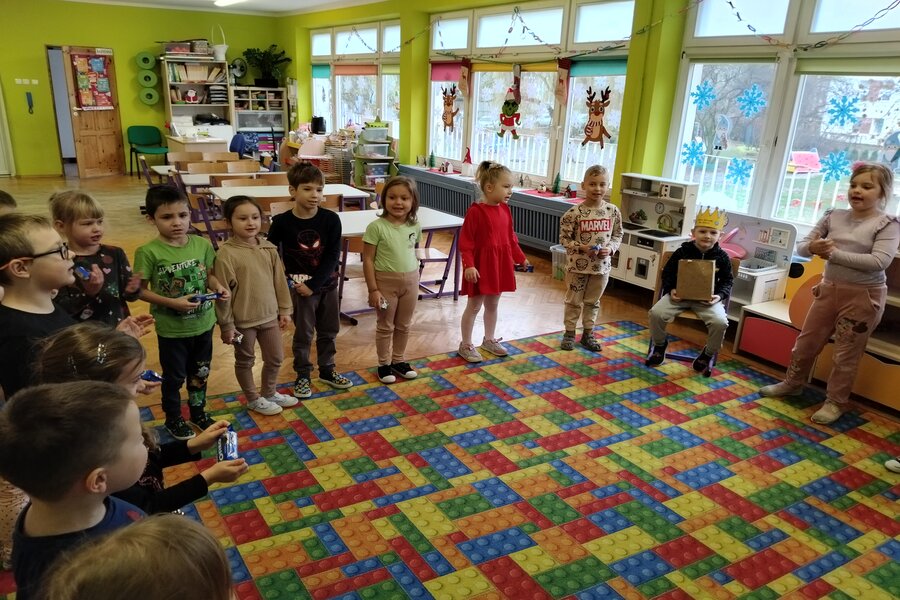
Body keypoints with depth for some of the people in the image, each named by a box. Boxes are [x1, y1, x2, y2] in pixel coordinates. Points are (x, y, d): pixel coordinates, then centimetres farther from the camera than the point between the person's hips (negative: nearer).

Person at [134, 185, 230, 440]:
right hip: (171, 329, -4)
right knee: (174, 377, 16)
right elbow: (141, 290, -13)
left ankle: (199, 411, 45)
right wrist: (172, 303, -24)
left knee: (200, 373, 22)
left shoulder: (203, 244, -7)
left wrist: (219, 287, -16)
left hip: (203, 324, 4)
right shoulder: (148, 252, -18)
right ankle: (173, 419, 39)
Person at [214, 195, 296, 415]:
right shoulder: (226, 254, -18)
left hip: (269, 315, 5)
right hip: (242, 320, -5)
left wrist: (284, 309, 9)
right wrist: (226, 325, -11)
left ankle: (270, 393, 41)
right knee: (245, 361, 15)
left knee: (275, 358, 18)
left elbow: (279, 281, 6)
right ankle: (253, 399, 35)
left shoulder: (269, 248, -2)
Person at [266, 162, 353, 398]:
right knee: (303, 333, 9)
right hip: (299, 287, -2)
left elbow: (333, 256, -13)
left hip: (327, 284, 2)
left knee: (329, 330, 15)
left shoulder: (331, 220, -11)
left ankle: (327, 369, 35)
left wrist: (313, 284, -18)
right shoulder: (282, 222, -13)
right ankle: (302, 376, 26)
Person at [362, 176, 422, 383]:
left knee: (403, 326, 17)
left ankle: (399, 360, 35)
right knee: (385, 326, 11)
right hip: (386, 281, -4)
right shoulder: (376, 227, -16)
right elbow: (368, 260, -13)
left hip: (411, 281, 4)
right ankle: (384, 364, 27)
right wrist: (373, 289, -15)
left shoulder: (416, 226, -2)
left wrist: (414, 279, 13)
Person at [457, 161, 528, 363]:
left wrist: (520, 257, 19)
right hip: (481, 265, -7)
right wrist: (469, 265, -24)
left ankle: (489, 339, 35)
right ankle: (466, 345, 18)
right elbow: (466, 241, -17)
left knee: (493, 304, 19)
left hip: (501, 264, 7)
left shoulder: (505, 210, 4)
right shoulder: (476, 211, -18)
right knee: (474, 306, 5)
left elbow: (511, 237, 15)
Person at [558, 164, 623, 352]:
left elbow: (618, 235, 6)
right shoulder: (574, 212, -14)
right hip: (577, 265, -3)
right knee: (574, 301, 10)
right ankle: (569, 333, 25)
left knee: (593, 302, 16)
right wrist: (581, 248, -21)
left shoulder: (613, 211, -4)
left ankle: (588, 333, 30)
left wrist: (610, 248, -12)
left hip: (602, 266, 3)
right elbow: (564, 238, -9)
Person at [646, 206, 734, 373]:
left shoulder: (722, 257, 0)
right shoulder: (682, 252, -2)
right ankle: (659, 344, 8)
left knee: (720, 322, -26)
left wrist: (719, 295, -11)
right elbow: (667, 273, 6)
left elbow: (728, 281, 8)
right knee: (656, 313, -22)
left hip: (707, 298, 0)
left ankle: (708, 353, 5)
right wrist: (671, 289, -12)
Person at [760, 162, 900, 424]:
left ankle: (835, 402, 22)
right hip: (828, 289, 4)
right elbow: (801, 246, 4)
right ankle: (792, 383, 36)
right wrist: (813, 248, -21)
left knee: (846, 353, 6)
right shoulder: (833, 216, 2)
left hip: (863, 296, -4)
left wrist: (834, 254, -25)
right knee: (806, 341, 15)